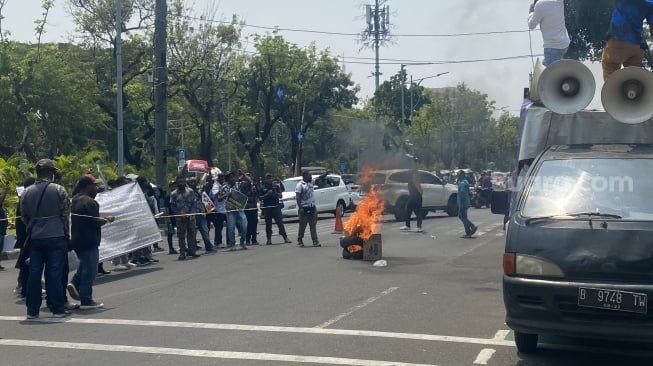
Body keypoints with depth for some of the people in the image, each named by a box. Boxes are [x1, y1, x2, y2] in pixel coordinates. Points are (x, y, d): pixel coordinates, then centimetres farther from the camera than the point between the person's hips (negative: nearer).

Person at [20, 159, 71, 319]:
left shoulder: (27, 192, 5)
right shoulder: (59, 190, -6)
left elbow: (24, 217, 10)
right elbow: (65, 215, -5)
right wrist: (66, 234, 7)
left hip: (35, 238, 3)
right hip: (56, 236, -3)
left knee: (34, 273, 7)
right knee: (55, 273, 0)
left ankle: (32, 310, 10)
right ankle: (57, 309, 3)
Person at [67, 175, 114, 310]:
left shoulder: (75, 199, 10)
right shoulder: (89, 202, -18)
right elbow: (95, 222, -20)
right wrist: (107, 219, -3)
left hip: (76, 240, 9)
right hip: (88, 242, -9)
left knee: (84, 265, 26)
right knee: (89, 270, -1)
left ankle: (74, 283, 9)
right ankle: (86, 301, 3)